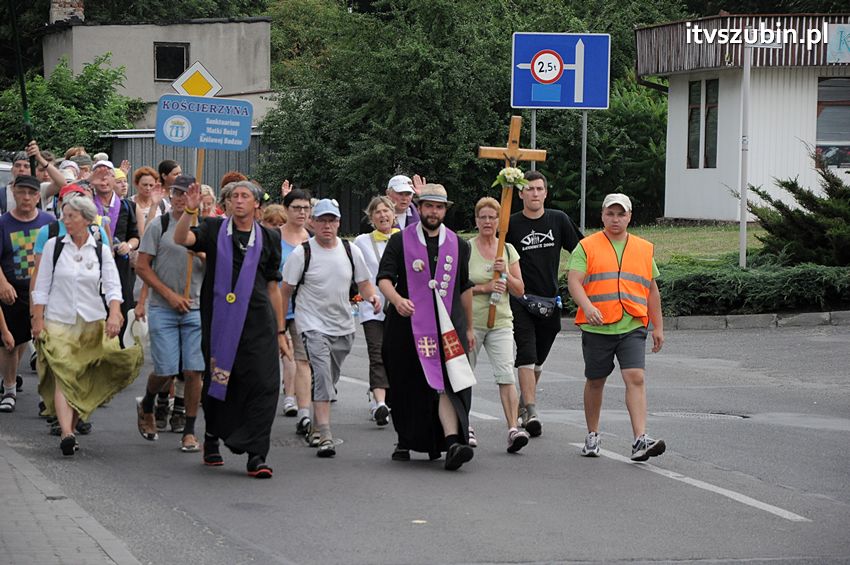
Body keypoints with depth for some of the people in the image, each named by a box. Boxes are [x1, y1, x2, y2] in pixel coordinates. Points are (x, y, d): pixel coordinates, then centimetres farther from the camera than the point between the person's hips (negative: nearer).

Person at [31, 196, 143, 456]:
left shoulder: (101, 249, 3)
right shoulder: (54, 246, 3)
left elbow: (113, 286, -2)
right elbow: (42, 286, 5)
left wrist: (114, 314, -19)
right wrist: (38, 320, -2)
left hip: (92, 322, 1)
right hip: (58, 320, -1)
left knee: (83, 381, 3)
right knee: (62, 376, -14)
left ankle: (72, 425, 16)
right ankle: (66, 434, -26)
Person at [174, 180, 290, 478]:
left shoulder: (268, 238, 13)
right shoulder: (214, 229, 8)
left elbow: (273, 286, 14)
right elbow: (181, 239, -9)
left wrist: (280, 331, 12)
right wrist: (189, 210, -24)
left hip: (258, 322, 0)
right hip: (219, 320, 0)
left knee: (264, 384, -10)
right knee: (218, 382, 7)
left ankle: (255, 456, -11)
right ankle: (212, 437, 29)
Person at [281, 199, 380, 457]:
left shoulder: (351, 251, 3)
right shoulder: (302, 252, -7)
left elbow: (363, 283, 12)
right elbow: (285, 290, 0)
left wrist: (371, 296, -11)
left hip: (343, 326, 5)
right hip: (313, 324, -5)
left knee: (329, 380, 15)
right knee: (322, 376, -19)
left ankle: (316, 427, 33)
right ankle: (324, 436, -23)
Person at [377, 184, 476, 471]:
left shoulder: (458, 245, 13)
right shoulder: (400, 241, 4)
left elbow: (464, 288, 20)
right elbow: (384, 277, -5)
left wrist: (469, 327, 21)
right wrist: (396, 299, -26)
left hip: (447, 326, 1)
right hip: (407, 325, 0)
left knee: (445, 383, -15)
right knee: (406, 386, 7)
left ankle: (452, 442, -27)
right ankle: (405, 440, 26)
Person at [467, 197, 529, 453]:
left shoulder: (508, 250, 9)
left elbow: (519, 290, 10)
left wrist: (506, 273, -8)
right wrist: (483, 288, -16)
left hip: (500, 321, 1)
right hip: (470, 321, -1)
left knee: (506, 374, -13)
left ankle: (513, 429, -21)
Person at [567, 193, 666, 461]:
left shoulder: (644, 249, 14)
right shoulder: (586, 247, 2)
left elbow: (652, 290, 20)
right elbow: (574, 280, -10)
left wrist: (658, 326, 17)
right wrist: (587, 306, -28)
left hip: (632, 327, 1)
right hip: (596, 327, -1)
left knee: (636, 378, -13)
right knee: (595, 381, 10)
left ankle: (640, 440, -20)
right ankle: (592, 435, 28)